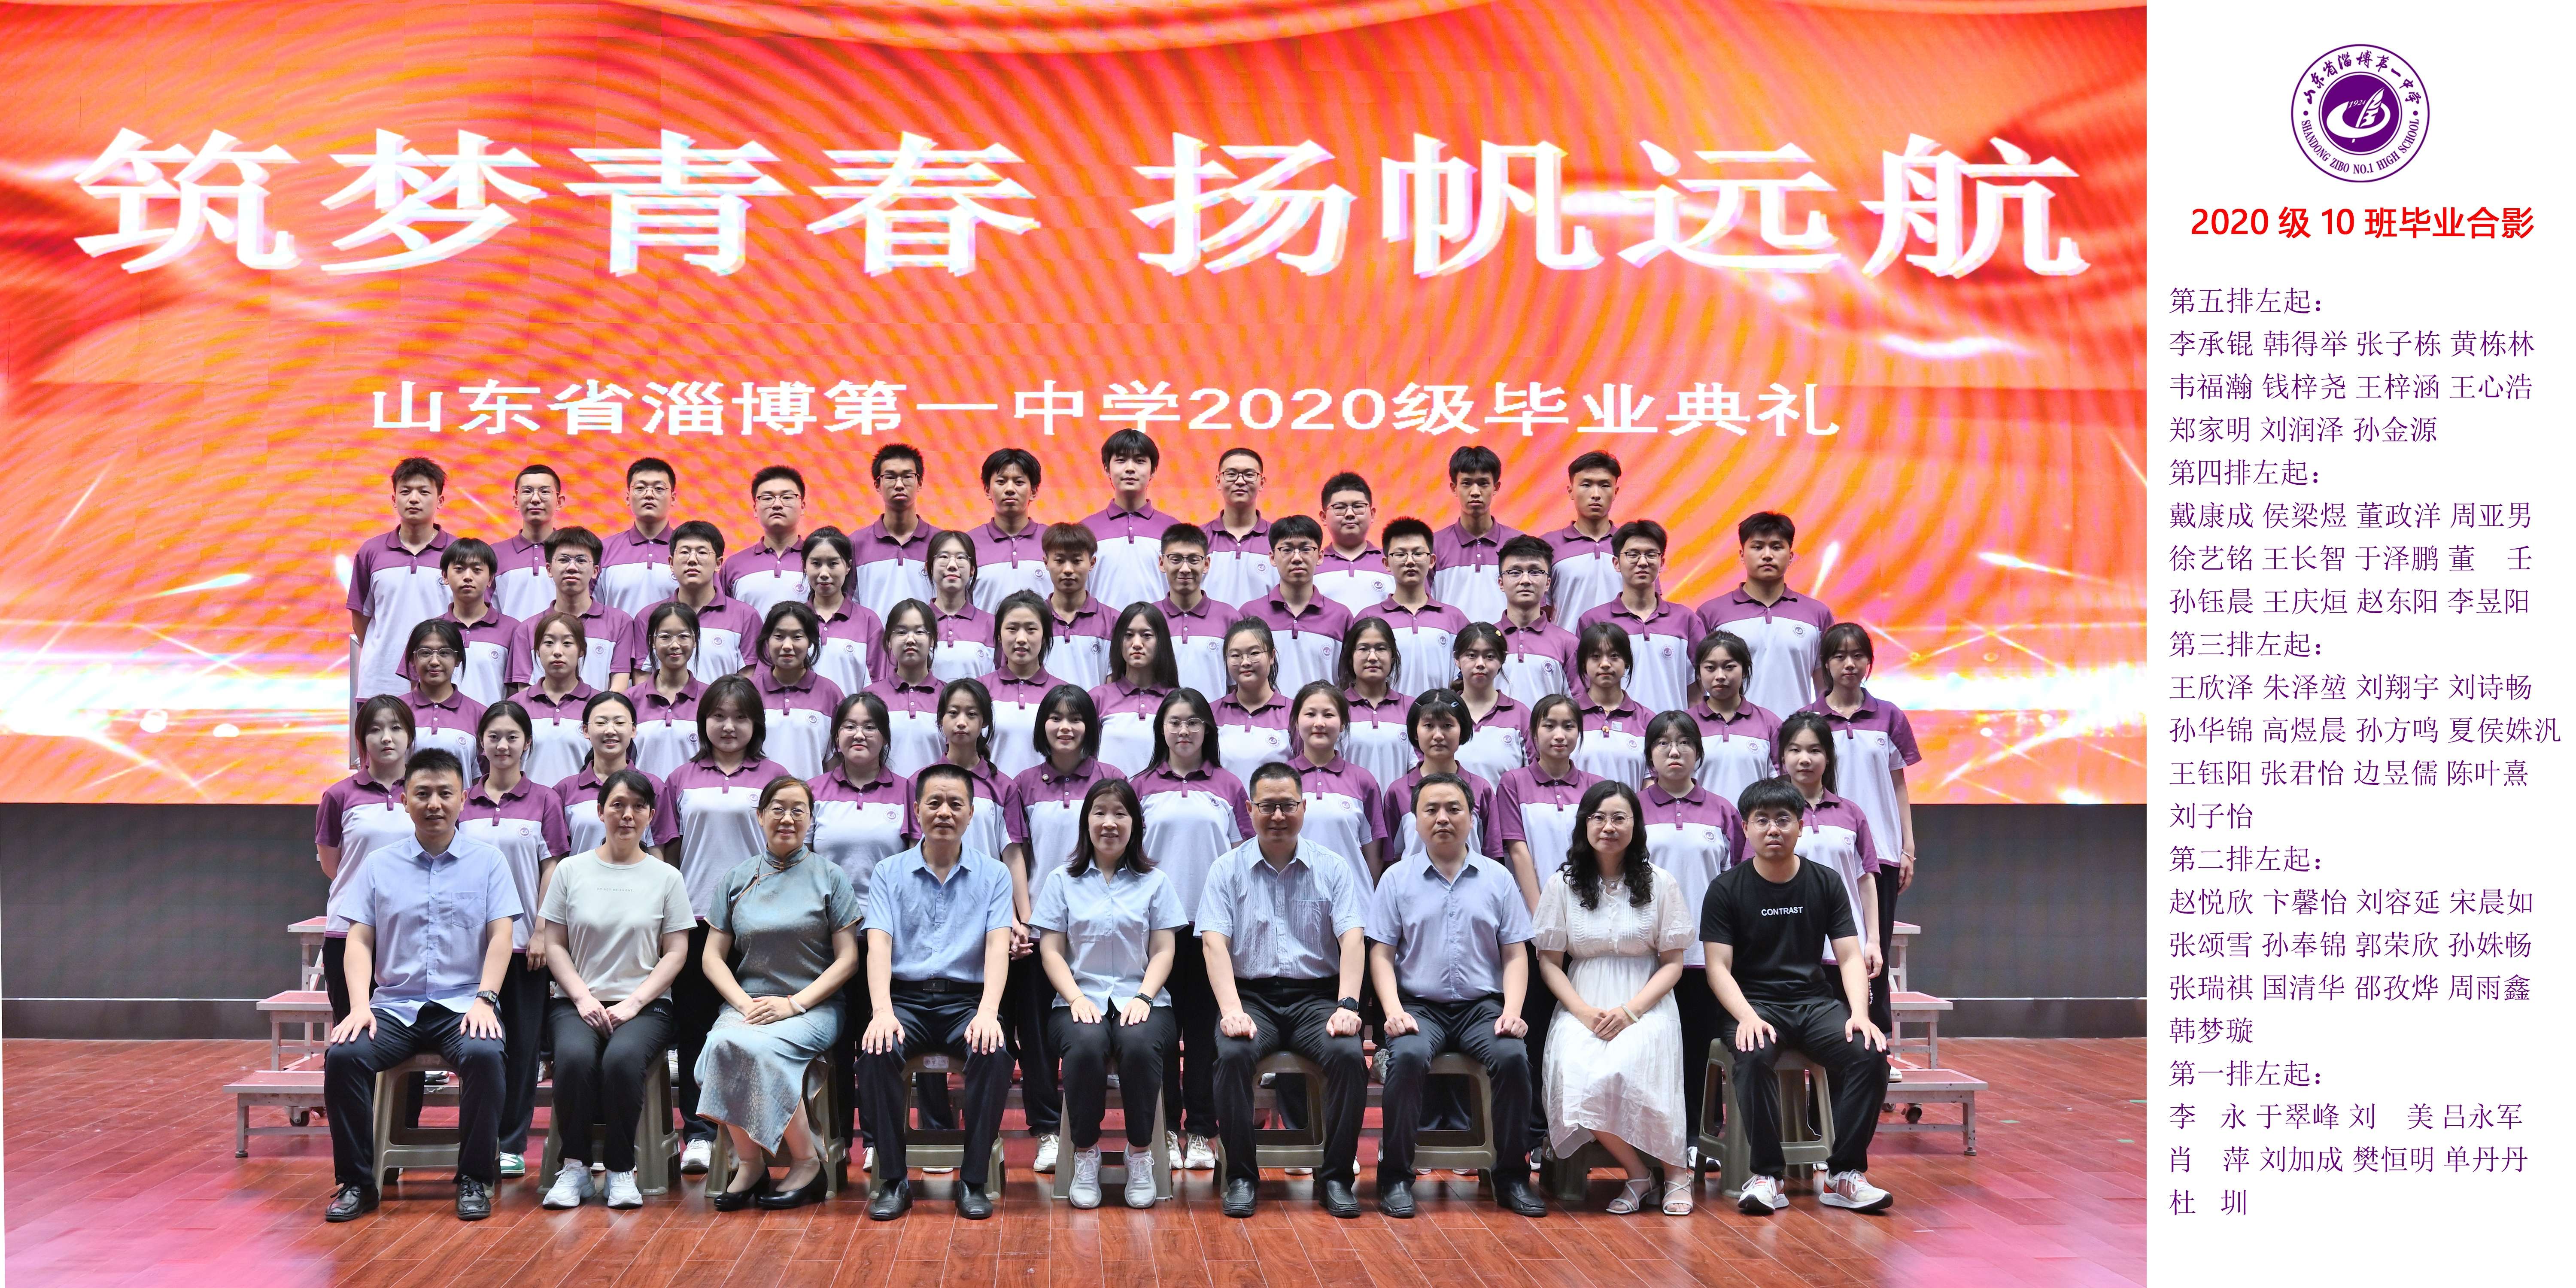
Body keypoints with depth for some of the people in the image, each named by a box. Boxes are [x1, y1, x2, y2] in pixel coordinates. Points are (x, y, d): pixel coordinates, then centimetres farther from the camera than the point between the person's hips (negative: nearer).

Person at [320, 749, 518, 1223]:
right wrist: (359, 1006, -10)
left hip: (461, 1005, -2)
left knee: (483, 1054, -34)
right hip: (394, 1006, 2)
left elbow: (500, 936, 1)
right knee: (342, 1054, -27)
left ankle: (475, 1180, -18)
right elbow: (359, 941, 6)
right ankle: (355, 1182, -12)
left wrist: (484, 1000, -13)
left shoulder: (487, 862, 9)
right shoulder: (380, 866, 12)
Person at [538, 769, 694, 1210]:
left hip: (644, 1005, -1)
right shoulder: (572, 871, 10)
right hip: (577, 1002, 1)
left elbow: (675, 953, 5)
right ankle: (575, 1168, -18)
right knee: (574, 1056, -33)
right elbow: (554, 945, 7)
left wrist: (634, 1002, -8)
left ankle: (621, 1170, -18)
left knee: (622, 1057, -34)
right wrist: (584, 998, -7)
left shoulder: (666, 877, 9)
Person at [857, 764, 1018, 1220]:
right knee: (876, 1051, -32)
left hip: (966, 999, 0)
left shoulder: (994, 874, 10)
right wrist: (882, 1011, -21)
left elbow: (998, 944, -3)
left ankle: (974, 1180, -20)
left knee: (995, 1054, -32)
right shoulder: (889, 873, 10)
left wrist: (988, 1012, -21)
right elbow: (879, 944, -3)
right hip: (905, 998, 0)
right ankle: (893, 1179, -19)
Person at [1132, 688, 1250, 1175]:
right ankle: (1166, 1129, 10)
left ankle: (1200, 1132, 9)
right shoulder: (1143, 787, 6)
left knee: (1205, 1030, 3)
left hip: (1212, 926, 0)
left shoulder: (1228, 787, 6)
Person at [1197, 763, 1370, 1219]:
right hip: (1252, 996, -1)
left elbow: (1352, 940, -1)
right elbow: (1214, 943, -4)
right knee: (1233, 1052, -32)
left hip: (1316, 995, 1)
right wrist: (1232, 1010, -20)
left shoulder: (1332, 868, 9)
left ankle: (1336, 1176, -13)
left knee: (1349, 1053, -29)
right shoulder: (1228, 869, 7)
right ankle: (1241, 1175, -16)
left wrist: (1347, 1006, -17)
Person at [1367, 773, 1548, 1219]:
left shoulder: (1497, 879, 12)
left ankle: (1512, 1175, -13)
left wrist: (1511, 1011, -6)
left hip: (1482, 1005, 1)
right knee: (1407, 1056, -32)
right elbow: (1381, 954, 4)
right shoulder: (1397, 880, 9)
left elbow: (1515, 955, 9)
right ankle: (1395, 1176, -19)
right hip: (1419, 1005, -1)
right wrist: (1394, 1011, -11)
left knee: (1513, 1056, -28)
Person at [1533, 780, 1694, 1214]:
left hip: (1645, 1006, -1)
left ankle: (1677, 1171, -12)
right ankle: (1636, 1174, -10)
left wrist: (1630, 1011, -11)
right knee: (1580, 1077, -31)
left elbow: (1672, 964, 5)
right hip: (1582, 1006, 1)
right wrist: (1583, 1011, -10)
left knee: (1626, 1070, -33)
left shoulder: (1660, 884, 5)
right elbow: (1549, 961, 7)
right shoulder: (1563, 884, 7)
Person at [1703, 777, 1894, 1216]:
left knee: (1870, 1054, -25)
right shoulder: (1726, 889, 1)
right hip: (1752, 1002, -3)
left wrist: (1859, 1014, -13)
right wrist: (1747, 1017, -23)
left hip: (1815, 1000, 3)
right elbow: (1718, 967, -5)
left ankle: (1844, 1176, -16)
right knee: (1754, 1056, -36)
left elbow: (1849, 956, 5)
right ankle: (1766, 1176, -24)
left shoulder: (1826, 883, 8)